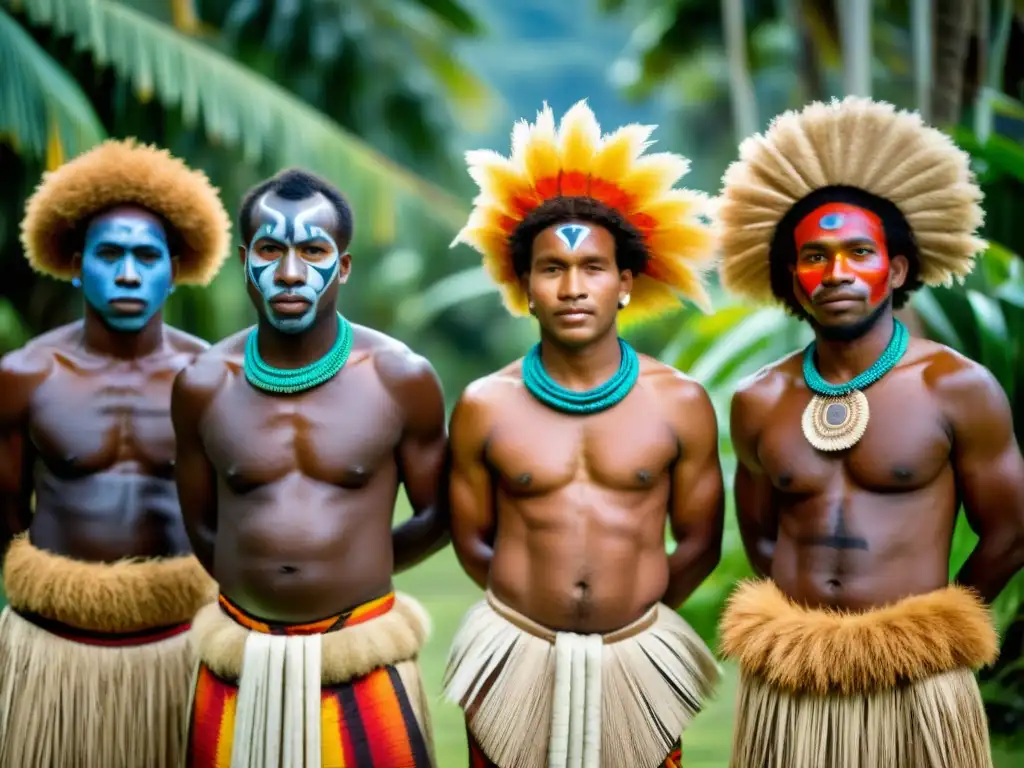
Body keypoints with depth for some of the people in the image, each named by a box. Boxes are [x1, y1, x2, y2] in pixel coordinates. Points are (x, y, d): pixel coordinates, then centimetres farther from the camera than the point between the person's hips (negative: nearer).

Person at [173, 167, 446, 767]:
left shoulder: (401, 378, -5)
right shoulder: (203, 386, 0)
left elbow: (440, 516, 6)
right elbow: (200, 531, 10)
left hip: (362, 662, -1)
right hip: (240, 667, 2)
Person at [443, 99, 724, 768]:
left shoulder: (680, 403, -4)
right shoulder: (484, 406, -4)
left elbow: (700, 543, 5)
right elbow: (472, 541, 6)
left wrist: (629, 615, 11)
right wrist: (534, 609, 11)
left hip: (636, 661, 0)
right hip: (516, 660, 0)